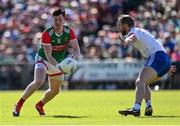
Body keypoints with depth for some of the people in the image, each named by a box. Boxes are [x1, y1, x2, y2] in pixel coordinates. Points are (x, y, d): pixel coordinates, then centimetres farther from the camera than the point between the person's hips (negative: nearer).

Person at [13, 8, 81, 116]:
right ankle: (19, 105, -21)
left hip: (59, 62, 5)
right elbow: (48, 56, -30)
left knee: (56, 90, 12)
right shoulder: (47, 34, -28)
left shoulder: (69, 32, -16)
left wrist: (75, 58, -40)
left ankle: (40, 105, 39)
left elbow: (76, 49, -17)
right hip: (43, 59, -5)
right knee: (38, 82, -29)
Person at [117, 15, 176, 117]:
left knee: (141, 82, -24)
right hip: (165, 60, 10)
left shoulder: (134, 31, 1)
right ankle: (148, 107, 3)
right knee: (140, 83, 20)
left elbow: (133, 37, -27)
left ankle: (136, 109, -41)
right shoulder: (140, 32, 31)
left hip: (157, 57, -10)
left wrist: (127, 40, -51)